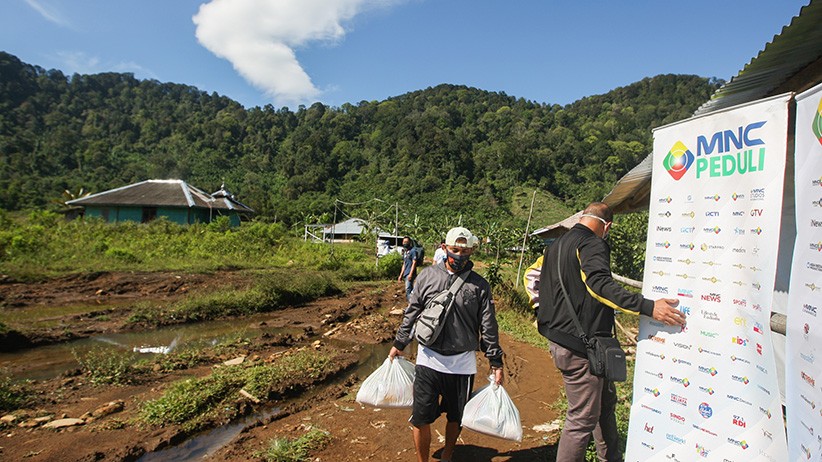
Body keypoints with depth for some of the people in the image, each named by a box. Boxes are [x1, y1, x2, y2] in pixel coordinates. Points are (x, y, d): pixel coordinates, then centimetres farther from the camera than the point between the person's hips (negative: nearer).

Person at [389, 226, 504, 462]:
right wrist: (399, 344, 13)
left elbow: (488, 326, 3)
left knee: (456, 418, 17)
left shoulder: (479, 285, -2)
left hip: (462, 364, 0)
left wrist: (495, 361, 5)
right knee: (421, 418, 4)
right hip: (429, 360, 0)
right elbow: (412, 313, 8)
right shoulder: (427, 276, -1)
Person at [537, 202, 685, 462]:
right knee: (583, 418, 1)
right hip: (579, 345, -10)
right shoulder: (592, 244, -14)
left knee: (605, 401, 23)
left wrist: (544, 311, 33)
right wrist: (648, 307, -37)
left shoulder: (555, 246, 16)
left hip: (560, 340, 10)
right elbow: (600, 284, -31)